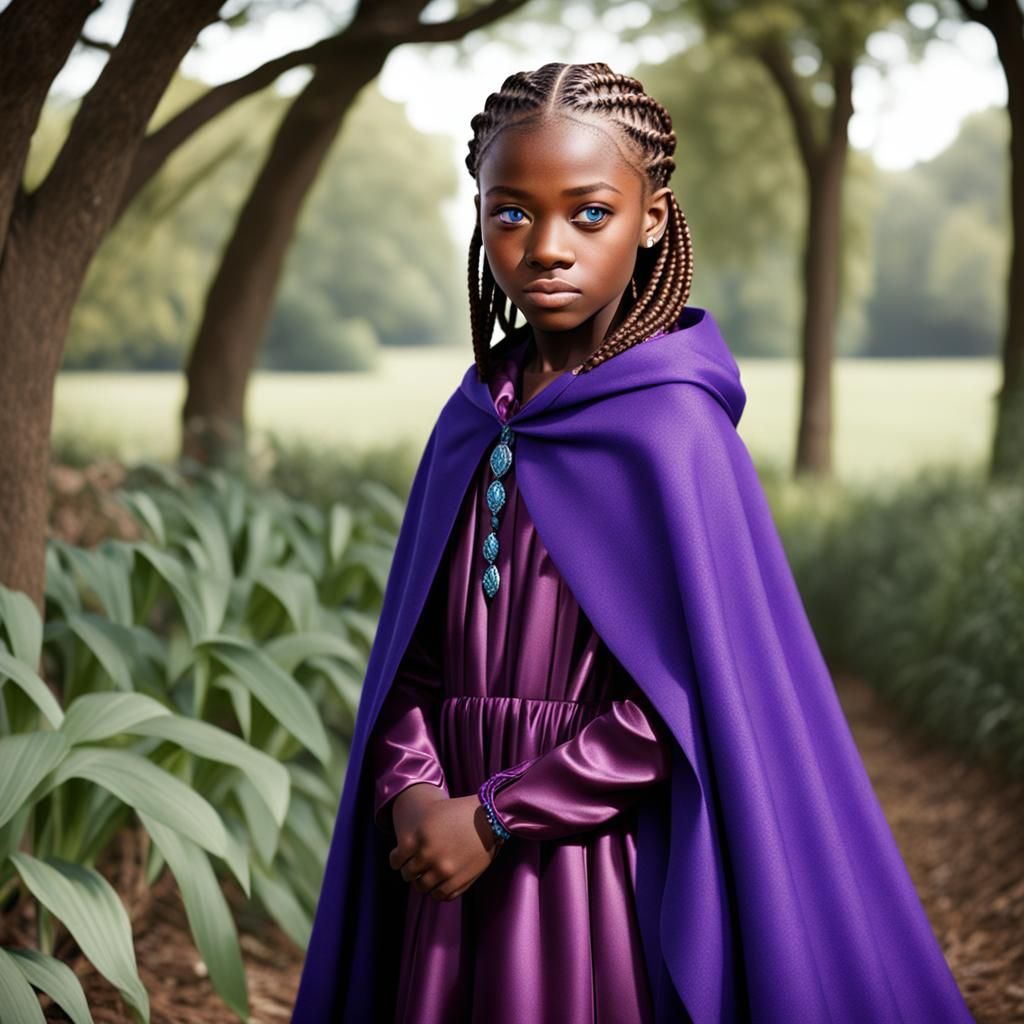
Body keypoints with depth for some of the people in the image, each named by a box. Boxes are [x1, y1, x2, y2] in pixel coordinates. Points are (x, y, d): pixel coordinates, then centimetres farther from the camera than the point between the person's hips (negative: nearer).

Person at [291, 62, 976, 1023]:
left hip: (602, 863, -5)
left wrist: (495, 816, -14)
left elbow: (694, 692, -17)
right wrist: (411, 792, -9)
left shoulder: (671, 424, -13)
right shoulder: (474, 422, 5)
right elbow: (414, 648, 8)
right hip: (455, 869, 6)